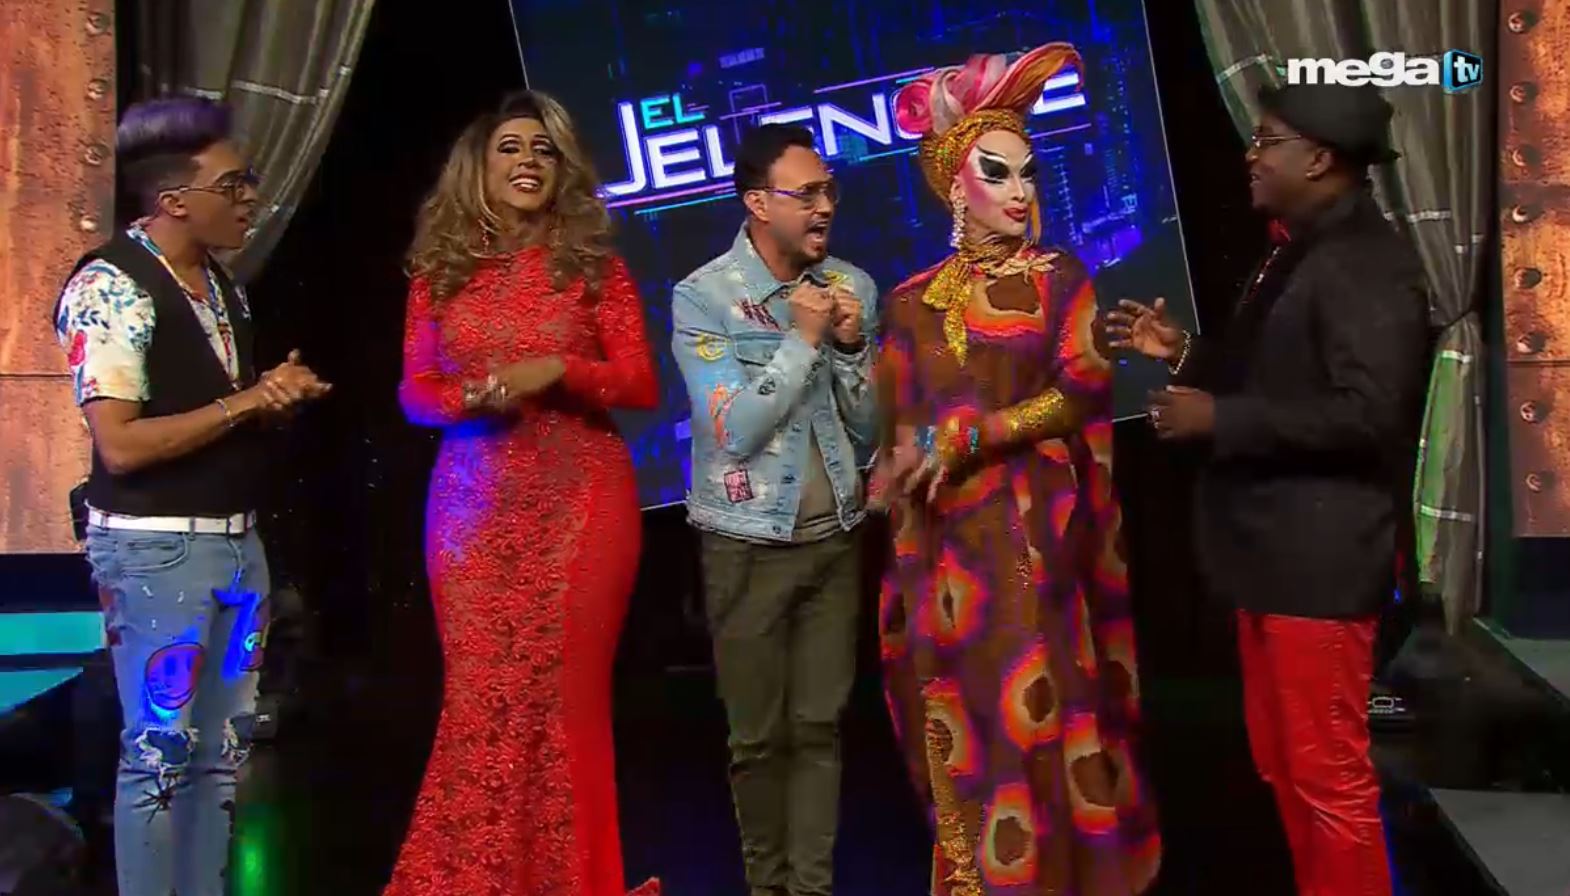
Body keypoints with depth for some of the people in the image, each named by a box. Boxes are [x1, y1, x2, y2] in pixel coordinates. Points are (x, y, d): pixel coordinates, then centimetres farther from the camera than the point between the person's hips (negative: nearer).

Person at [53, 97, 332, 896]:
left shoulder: (220, 285, 13)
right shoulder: (111, 287, -14)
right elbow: (121, 445, -20)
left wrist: (280, 395, -1)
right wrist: (244, 403, -17)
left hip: (237, 539, 9)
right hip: (156, 550, -8)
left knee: (223, 749, 14)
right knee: (159, 753, 0)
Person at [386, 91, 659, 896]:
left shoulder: (594, 262, 3)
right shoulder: (440, 269, 8)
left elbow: (641, 384, 0)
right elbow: (414, 389, 8)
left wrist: (559, 370, -16)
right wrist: (467, 398, -13)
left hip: (580, 503, -1)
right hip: (474, 506, 1)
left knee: (565, 693, 0)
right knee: (481, 697, 2)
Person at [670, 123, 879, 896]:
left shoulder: (852, 286, 1)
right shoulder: (704, 297, -11)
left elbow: (870, 432, 3)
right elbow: (734, 431, -19)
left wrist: (852, 346, -13)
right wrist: (804, 338, -18)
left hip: (836, 537, 3)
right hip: (748, 547, -3)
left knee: (820, 726, 9)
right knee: (759, 734, 9)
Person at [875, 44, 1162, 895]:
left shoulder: (1057, 279, 3)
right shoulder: (914, 301, 9)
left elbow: (1082, 393, -9)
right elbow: (899, 434, 10)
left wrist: (966, 436, -16)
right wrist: (906, 565, 2)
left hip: (1038, 534, -2)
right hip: (950, 543, 3)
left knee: (1036, 713, -1)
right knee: (964, 728, 7)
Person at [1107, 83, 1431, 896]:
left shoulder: (1367, 263, -16)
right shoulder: (1297, 251, 14)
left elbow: (1365, 413, -26)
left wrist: (1217, 420, -21)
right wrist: (1186, 356, 9)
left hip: (1318, 558, -10)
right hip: (1272, 549, 10)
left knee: (1327, 772, 0)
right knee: (1281, 762, 19)